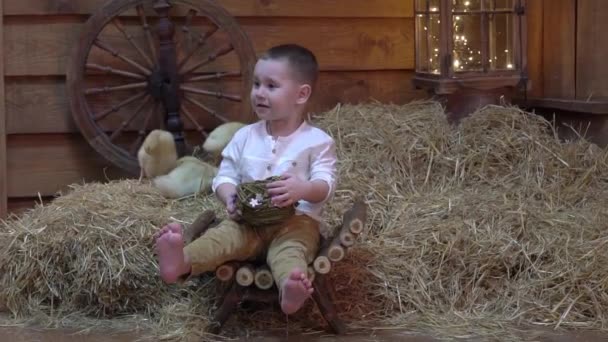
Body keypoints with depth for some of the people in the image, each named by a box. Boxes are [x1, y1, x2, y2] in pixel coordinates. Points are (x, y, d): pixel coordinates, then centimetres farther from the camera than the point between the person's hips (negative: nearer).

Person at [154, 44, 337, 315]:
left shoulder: (317, 141, -1)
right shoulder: (245, 137, 10)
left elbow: (326, 186, -9)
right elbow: (225, 176, 9)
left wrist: (303, 189, -33)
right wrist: (230, 197, -15)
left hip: (296, 221, -3)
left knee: (290, 247, -36)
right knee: (225, 233, -27)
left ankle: (290, 289, -68)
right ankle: (182, 263, -56)